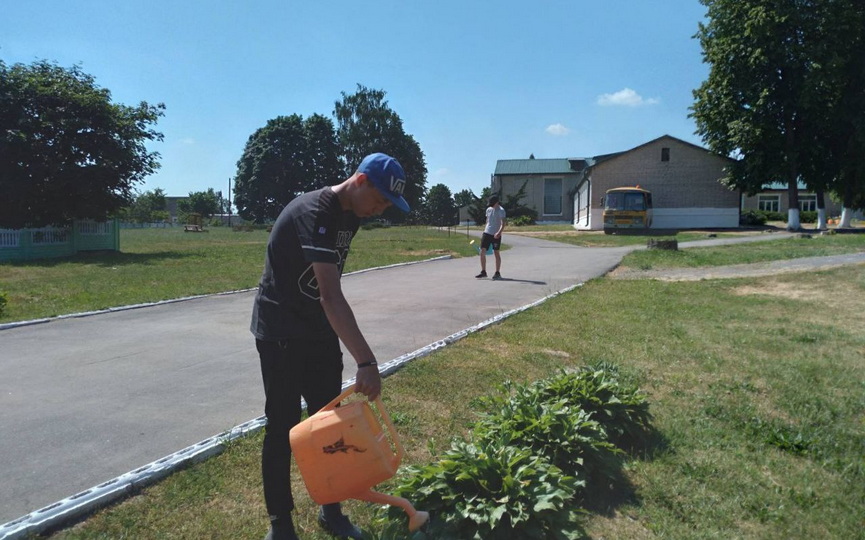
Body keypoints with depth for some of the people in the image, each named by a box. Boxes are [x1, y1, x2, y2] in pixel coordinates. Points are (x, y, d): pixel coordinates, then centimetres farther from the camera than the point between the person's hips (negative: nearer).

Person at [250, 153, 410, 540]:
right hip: (281, 335, -8)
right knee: (284, 428, 0)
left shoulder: (350, 215, 4)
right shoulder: (314, 213, -26)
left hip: (320, 333, 8)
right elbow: (330, 296, -36)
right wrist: (366, 361, -40)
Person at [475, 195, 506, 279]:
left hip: (496, 235, -6)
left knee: (496, 253, 1)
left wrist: (499, 233, -33)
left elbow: (503, 224, -18)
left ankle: (497, 273, 10)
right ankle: (483, 272, 8)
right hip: (487, 233, 6)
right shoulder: (488, 210, 11)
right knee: (482, 252, -1)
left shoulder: (501, 210, -8)